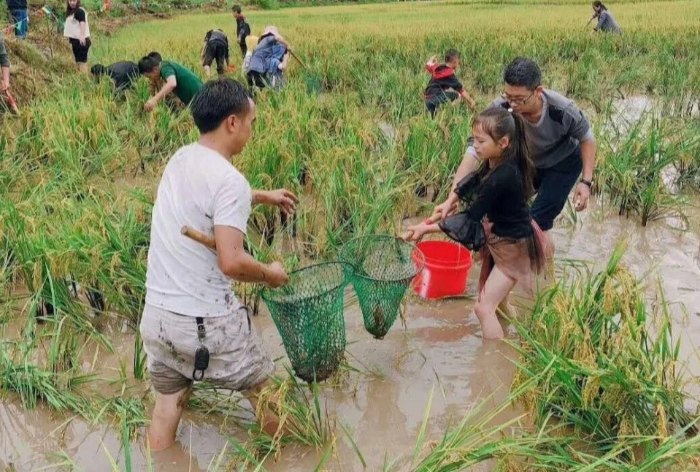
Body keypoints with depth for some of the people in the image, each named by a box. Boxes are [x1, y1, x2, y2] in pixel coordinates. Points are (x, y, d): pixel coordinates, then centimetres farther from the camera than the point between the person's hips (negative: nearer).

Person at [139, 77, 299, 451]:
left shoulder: (180, 160, 6)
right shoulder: (230, 180, -20)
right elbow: (231, 263, -26)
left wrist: (263, 197, 36)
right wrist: (271, 274, -7)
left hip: (156, 314, 7)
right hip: (205, 321, -7)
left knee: (168, 401, 22)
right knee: (263, 391, 16)